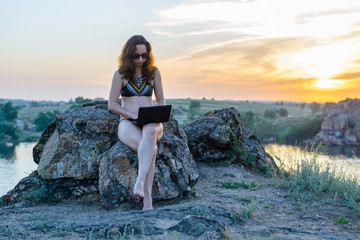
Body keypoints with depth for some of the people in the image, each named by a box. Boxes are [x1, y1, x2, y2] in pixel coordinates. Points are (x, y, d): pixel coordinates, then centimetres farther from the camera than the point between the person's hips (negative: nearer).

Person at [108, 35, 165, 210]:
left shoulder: (154, 73, 12)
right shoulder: (120, 74, 5)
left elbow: (161, 101, 15)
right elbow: (112, 105, 1)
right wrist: (133, 115, -13)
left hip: (151, 123, 2)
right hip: (127, 123, -1)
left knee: (150, 132, -41)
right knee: (151, 148, -36)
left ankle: (140, 182, -51)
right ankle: (147, 201, -39)